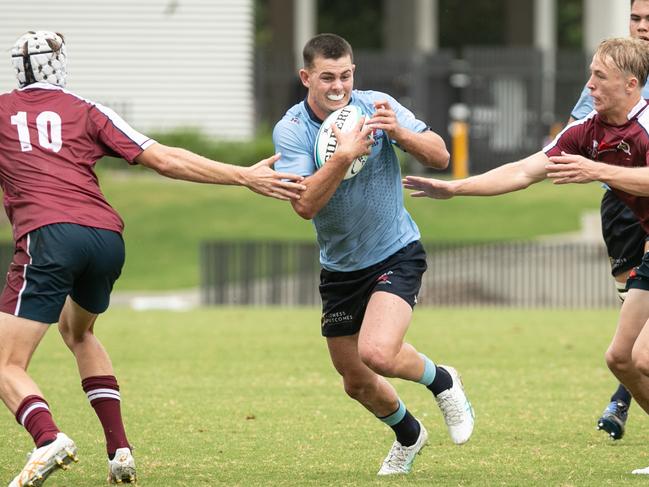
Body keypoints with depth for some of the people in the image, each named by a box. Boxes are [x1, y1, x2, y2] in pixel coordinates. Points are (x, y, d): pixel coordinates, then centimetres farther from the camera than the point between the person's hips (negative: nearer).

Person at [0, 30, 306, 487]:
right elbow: (164, 160, 10)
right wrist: (246, 176, 12)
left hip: (48, 236, -4)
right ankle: (119, 450, 21)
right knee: (78, 331, 33)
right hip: (107, 237, 4)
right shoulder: (86, 111, 18)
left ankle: (49, 439, -33)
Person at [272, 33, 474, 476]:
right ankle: (408, 434, 44)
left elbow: (440, 157, -13)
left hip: (396, 254, -3)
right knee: (357, 383, 12)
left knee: (377, 353, -26)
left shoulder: (377, 106, -12)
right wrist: (343, 156, -38)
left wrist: (399, 132, -31)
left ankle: (442, 381, 6)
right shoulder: (290, 130, -13)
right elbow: (305, 205, -25)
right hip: (340, 268, 3)